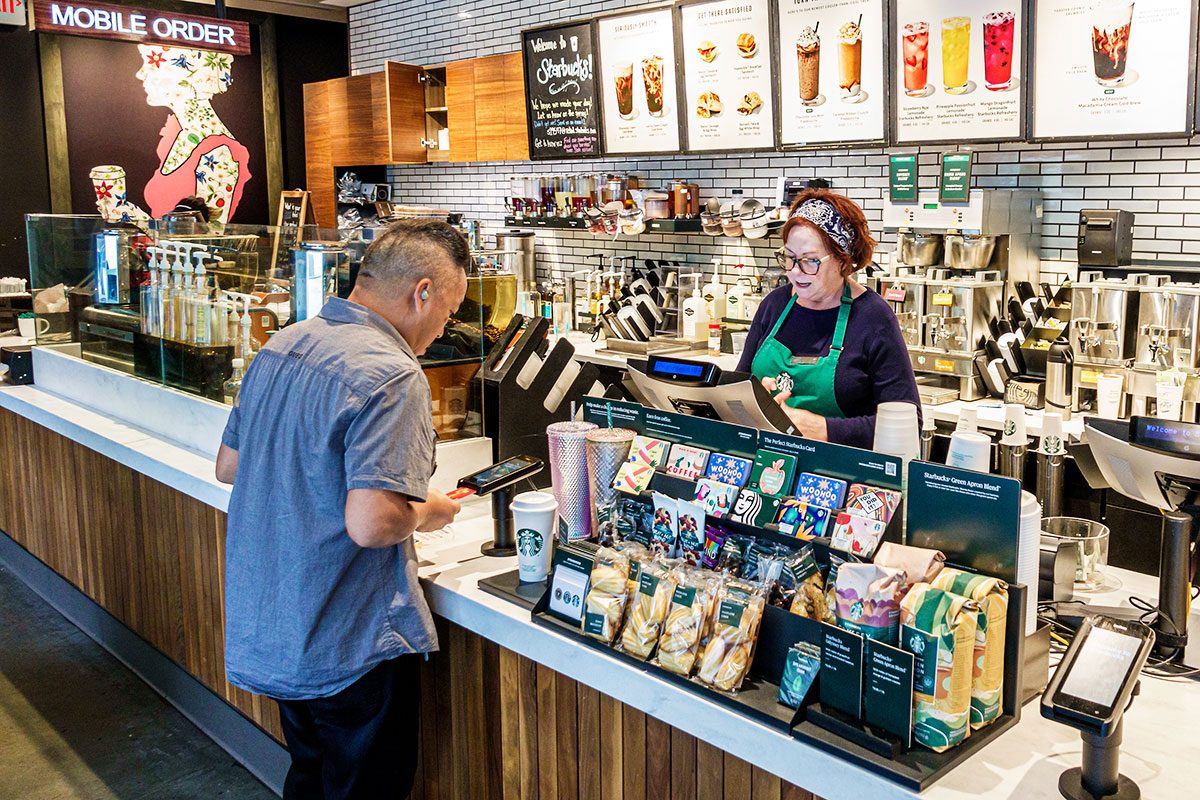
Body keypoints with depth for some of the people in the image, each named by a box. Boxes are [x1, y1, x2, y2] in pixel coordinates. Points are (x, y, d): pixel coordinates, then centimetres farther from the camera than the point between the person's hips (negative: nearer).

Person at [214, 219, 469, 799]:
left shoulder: (280, 346, 4)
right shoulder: (392, 376, -24)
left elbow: (229, 465, 13)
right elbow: (371, 524, -30)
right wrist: (428, 511, -11)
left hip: (267, 631, 8)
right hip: (351, 645, -8)